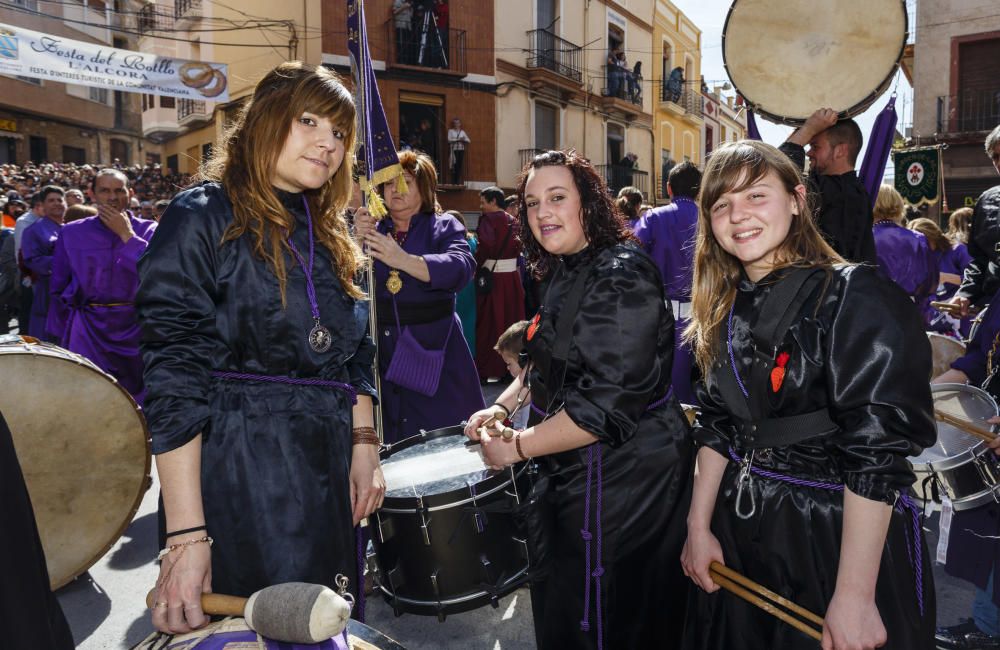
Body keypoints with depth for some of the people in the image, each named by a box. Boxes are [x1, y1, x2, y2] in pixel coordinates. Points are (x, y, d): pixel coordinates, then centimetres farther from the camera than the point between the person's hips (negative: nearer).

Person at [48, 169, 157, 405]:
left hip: (136, 329, 0)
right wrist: (60, 337, 11)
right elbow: (58, 288, 11)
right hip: (88, 332, 0)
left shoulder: (148, 230, 1)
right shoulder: (71, 233, 4)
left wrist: (126, 234, -14)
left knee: (139, 403, 9)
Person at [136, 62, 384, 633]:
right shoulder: (204, 217, -9)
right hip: (235, 473, -6)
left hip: (327, 474, 7)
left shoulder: (331, 233, 12)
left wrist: (363, 446, 4)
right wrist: (185, 533, -18)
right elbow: (175, 378, -15)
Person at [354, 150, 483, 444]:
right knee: (390, 449, 4)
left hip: (434, 352, -2)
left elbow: (460, 268, -17)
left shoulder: (444, 227, 3)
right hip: (383, 352, 2)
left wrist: (403, 260, -31)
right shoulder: (372, 230, 12)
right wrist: (357, 241, -20)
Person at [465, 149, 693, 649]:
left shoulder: (621, 276, -21)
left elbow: (609, 406, -27)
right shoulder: (565, 271, 10)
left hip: (621, 476, -9)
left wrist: (516, 447, -19)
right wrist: (503, 405, 6)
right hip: (574, 475, 9)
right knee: (559, 610, 24)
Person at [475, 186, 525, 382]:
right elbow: (518, 246, 7)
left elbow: (485, 246, -20)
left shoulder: (488, 219, -9)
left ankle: (484, 371, 5)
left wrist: (475, 266, -13)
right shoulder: (512, 220, 10)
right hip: (512, 276, 6)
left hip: (492, 276, -6)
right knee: (511, 320, 12)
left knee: (488, 323, 1)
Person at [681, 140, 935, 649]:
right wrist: (698, 527, 4)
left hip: (840, 537, -6)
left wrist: (854, 596, -22)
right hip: (740, 534, 6)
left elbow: (876, 453, -21)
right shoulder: (725, 308, 4)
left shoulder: (856, 298, -17)